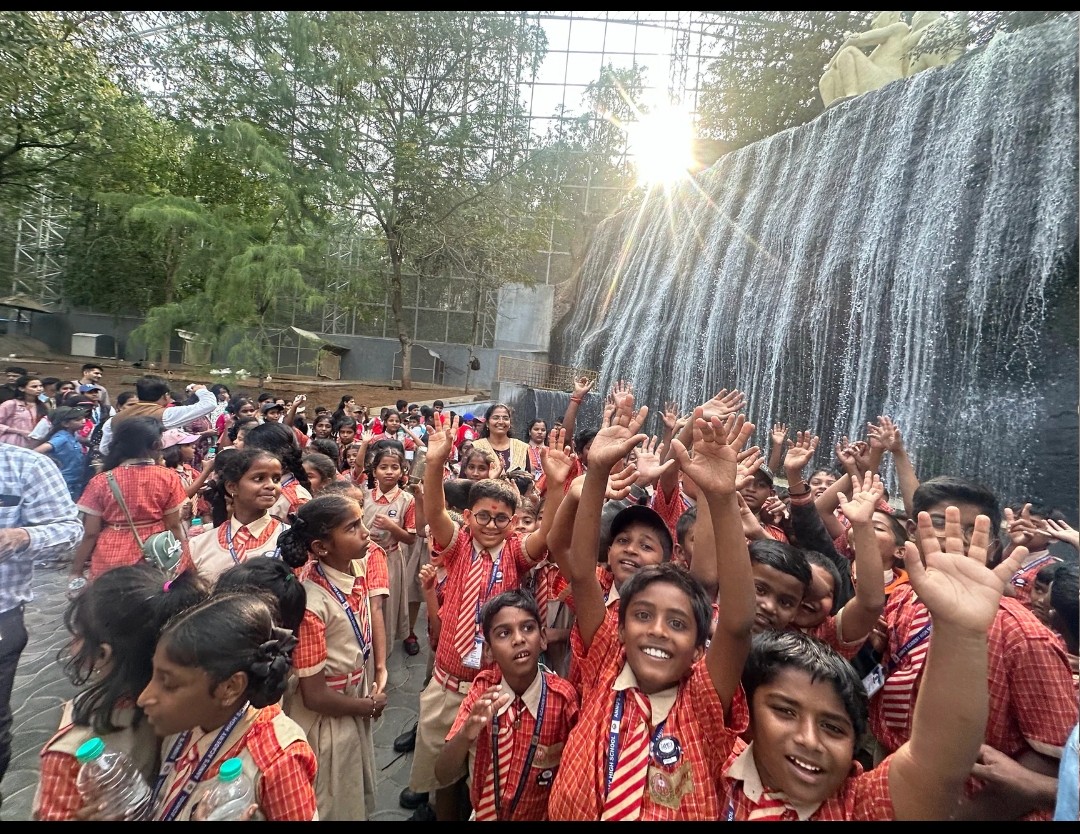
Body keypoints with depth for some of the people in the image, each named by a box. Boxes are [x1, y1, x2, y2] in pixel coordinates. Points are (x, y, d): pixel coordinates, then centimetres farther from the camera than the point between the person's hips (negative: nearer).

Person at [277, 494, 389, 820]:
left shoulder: (360, 564, -11)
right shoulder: (312, 604, -32)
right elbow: (314, 696, -25)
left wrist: (380, 670, -3)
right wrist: (370, 705, -11)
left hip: (358, 692, 7)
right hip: (327, 718, -7)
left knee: (359, 799, 28)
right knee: (336, 808, 18)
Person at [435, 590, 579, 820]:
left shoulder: (563, 697, -18)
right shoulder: (482, 689, -10)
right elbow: (443, 773, -13)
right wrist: (466, 734, -30)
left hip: (541, 815, -1)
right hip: (483, 814, 2)